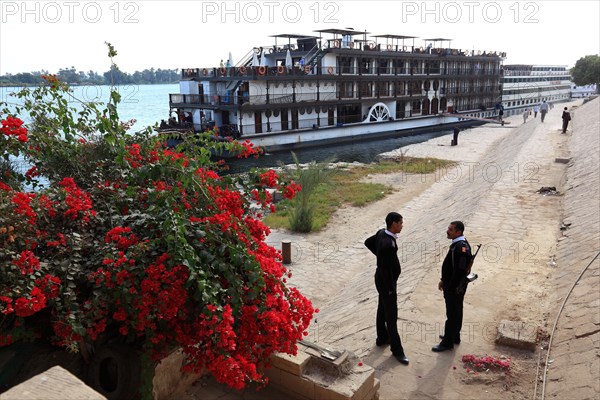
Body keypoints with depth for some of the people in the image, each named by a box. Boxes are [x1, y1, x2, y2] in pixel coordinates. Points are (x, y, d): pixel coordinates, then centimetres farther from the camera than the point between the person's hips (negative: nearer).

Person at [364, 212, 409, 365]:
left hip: (382, 279, 10)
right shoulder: (388, 244, -33)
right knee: (391, 316, 2)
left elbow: (368, 242, 14)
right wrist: (390, 288, -18)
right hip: (386, 282, -10)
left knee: (382, 309, 22)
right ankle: (396, 350, 14)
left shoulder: (381, 233, -4)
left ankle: (382, 338, 39)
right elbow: (385, 269, -29)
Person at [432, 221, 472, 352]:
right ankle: (454, 336, 38)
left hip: (455, 288, -10)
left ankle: (448, 342, 18)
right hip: (451, 285, 10)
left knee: (452, 314, 5)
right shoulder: (457, 243, 4)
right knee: (456, 312, 22)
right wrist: (443, 280, 17)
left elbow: (460, 270, -28)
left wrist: (451, 288, -20)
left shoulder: (461, 247, -27)